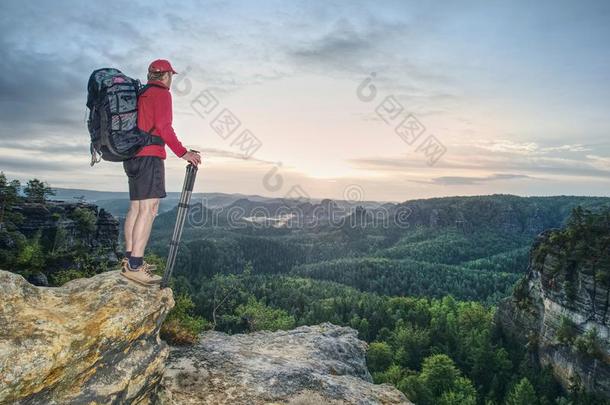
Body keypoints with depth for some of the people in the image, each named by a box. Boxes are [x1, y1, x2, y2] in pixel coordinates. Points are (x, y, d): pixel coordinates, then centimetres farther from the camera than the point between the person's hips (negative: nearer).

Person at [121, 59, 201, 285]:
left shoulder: (139, 94, 23)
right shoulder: (161, 93, -3)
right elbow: (163, 127, -15)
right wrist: (183, 153, -16)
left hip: (131, 156, 9)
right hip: (149, 156, -9)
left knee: (135, 207, 11)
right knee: (148, 208, -13)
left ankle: (129, 258, 14)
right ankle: (135, 266, -18)